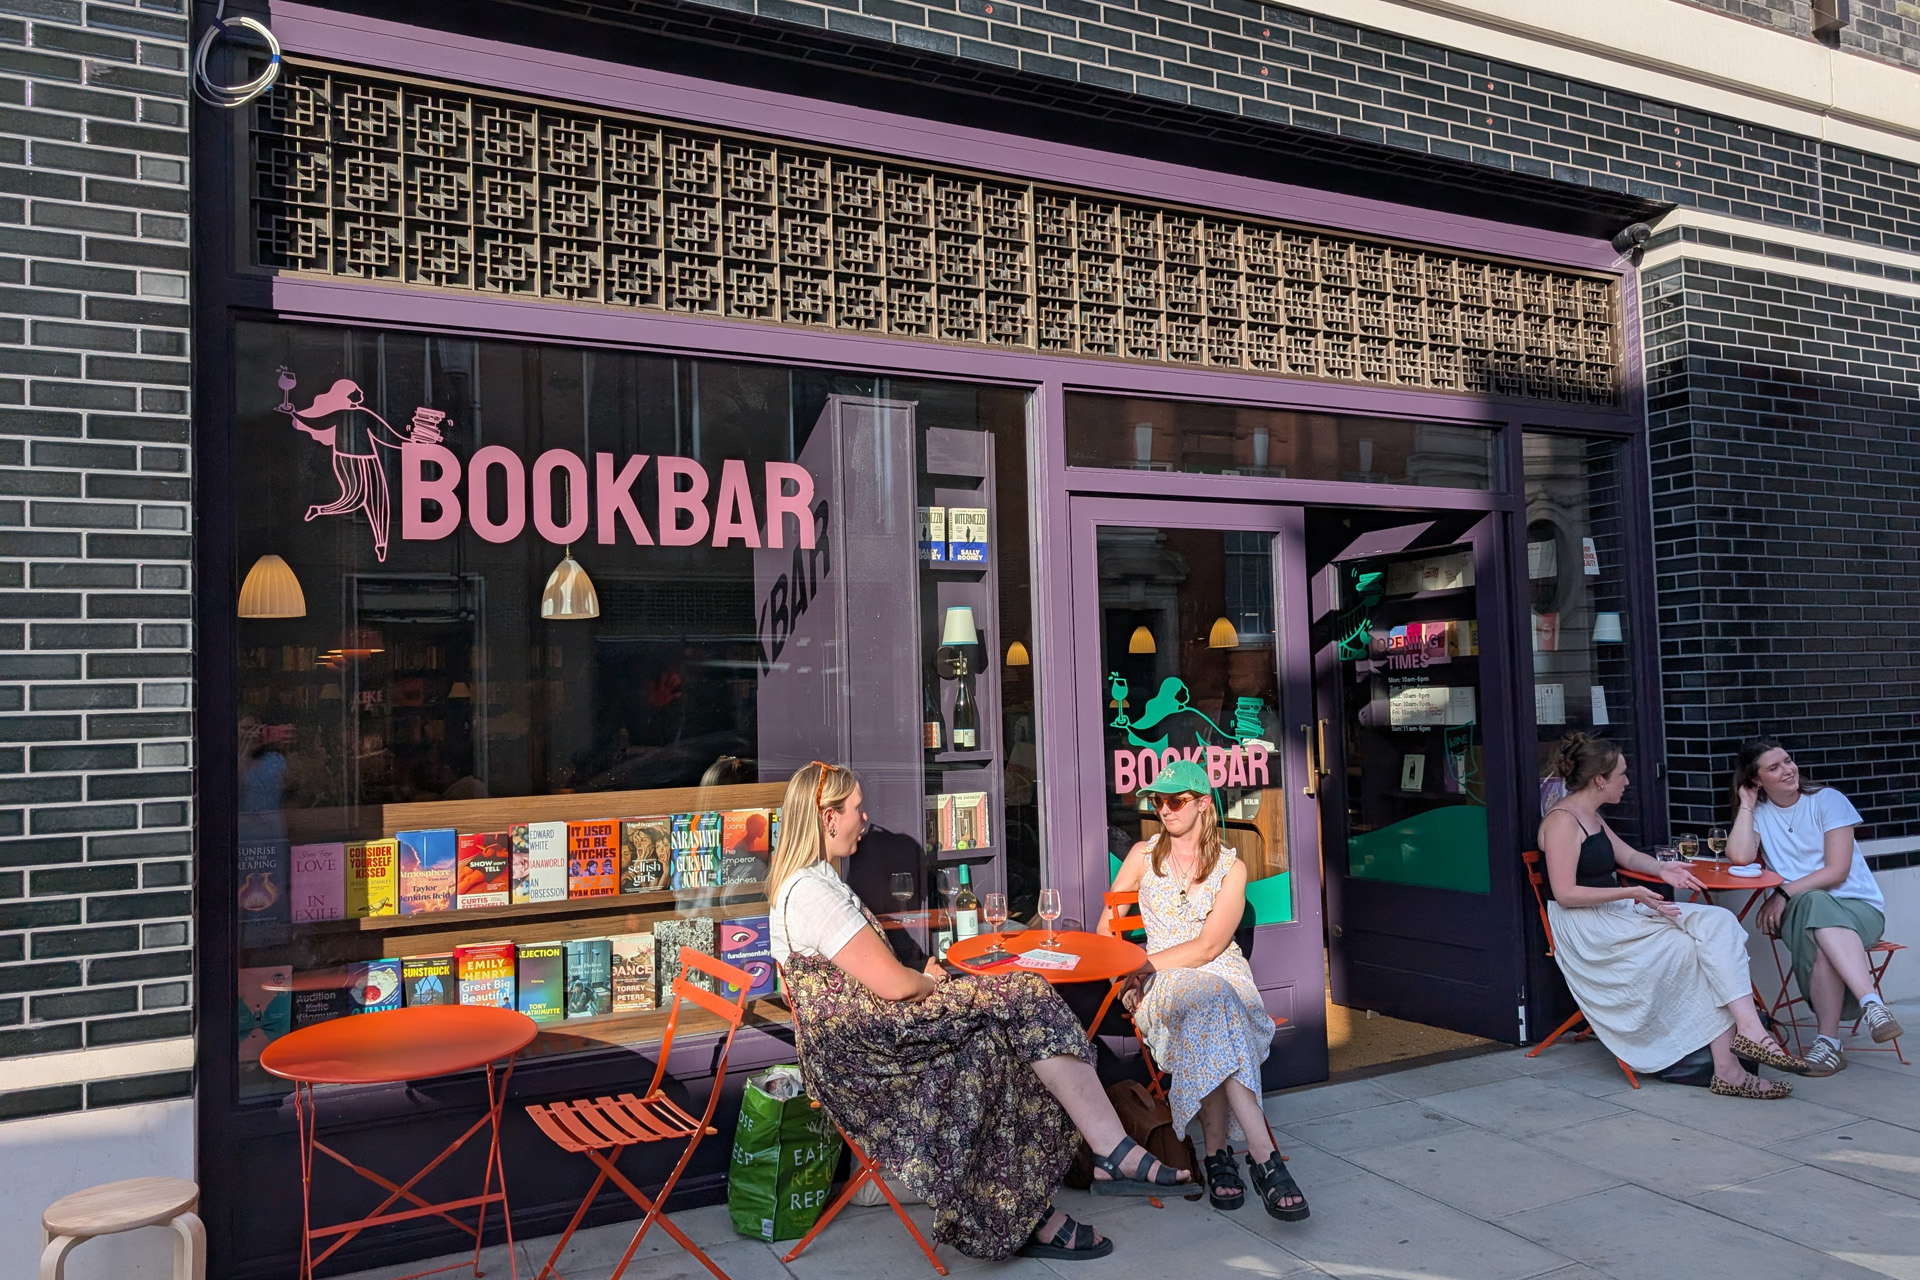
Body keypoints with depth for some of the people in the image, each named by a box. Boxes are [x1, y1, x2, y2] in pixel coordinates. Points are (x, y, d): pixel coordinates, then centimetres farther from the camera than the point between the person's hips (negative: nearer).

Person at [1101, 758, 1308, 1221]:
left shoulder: (1231, 867, 4)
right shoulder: (1143, 855, 11)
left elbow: (1208, 947, -7)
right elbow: (1107, 927, 14)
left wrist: (1143, 964, -14)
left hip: (1223, 971, 0)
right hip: (1165, 984, 0)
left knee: (1206, 1026, -38)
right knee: (1211, 1004, -36)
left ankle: (1217, 1153, -30)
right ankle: (1263, 1157, -38)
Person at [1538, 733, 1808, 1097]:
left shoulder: (1592, 817, 19)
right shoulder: (1562, 821, -12)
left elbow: (1627, 855, 32)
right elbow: (1565, 893, -18)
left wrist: (1662, 869, 9)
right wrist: (1631, 894, -23)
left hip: (1615, 913, 9)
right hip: (1585, 927, -9)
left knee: (1717, 922, -12)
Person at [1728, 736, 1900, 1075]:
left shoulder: (1827, 800, 2)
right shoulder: (1758, 813, 10)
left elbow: (1837, 871, -7)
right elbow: (1740, 856, -11)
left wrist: (1784, 894, -15)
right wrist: (1746, 804, -3)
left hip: (1857, 905, -1)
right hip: (1799, 911, 1)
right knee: (1815, 903, -37)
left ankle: (1828, 1042, -40)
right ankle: (1870, 1001, -42)